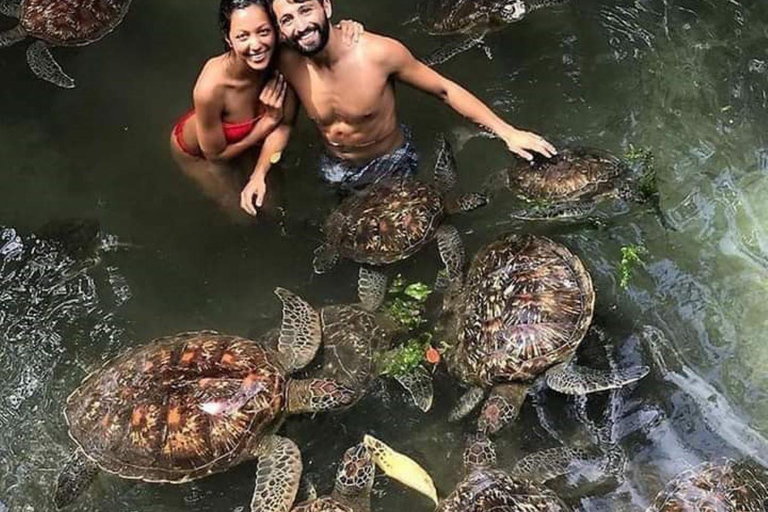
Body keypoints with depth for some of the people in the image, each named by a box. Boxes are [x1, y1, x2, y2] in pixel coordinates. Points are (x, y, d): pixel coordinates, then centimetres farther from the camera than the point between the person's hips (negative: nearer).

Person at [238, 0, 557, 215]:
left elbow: (445, 90, -21)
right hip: (337, 174, 3)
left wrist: (506, 131, -23)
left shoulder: (379, 53, -31)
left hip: (393, 167, -3)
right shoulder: (288, 64, -22)